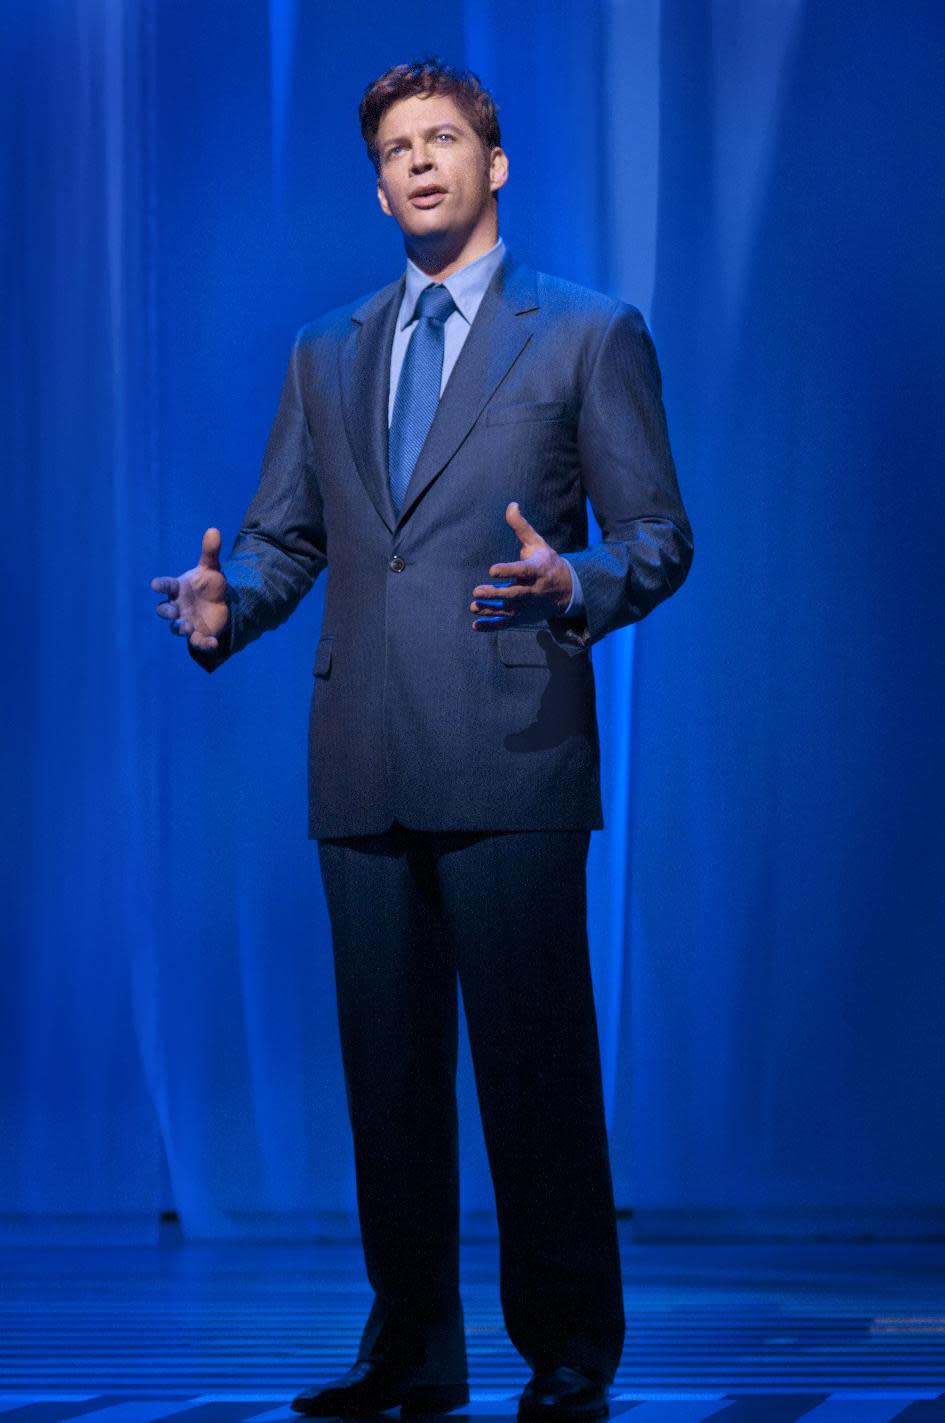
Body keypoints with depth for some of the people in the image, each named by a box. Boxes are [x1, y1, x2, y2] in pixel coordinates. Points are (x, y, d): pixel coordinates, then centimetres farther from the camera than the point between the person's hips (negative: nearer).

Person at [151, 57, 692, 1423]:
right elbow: (282, 537, 17)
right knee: (388, 1063, 6)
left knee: (533, 1056, -5)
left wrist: (574, 586, -18)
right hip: (365, 768, 4)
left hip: (509, 758, -4)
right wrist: (226, 605, -5)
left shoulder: (589, 335, 6)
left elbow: (658, 535, 3)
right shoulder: (328, 354, 20)